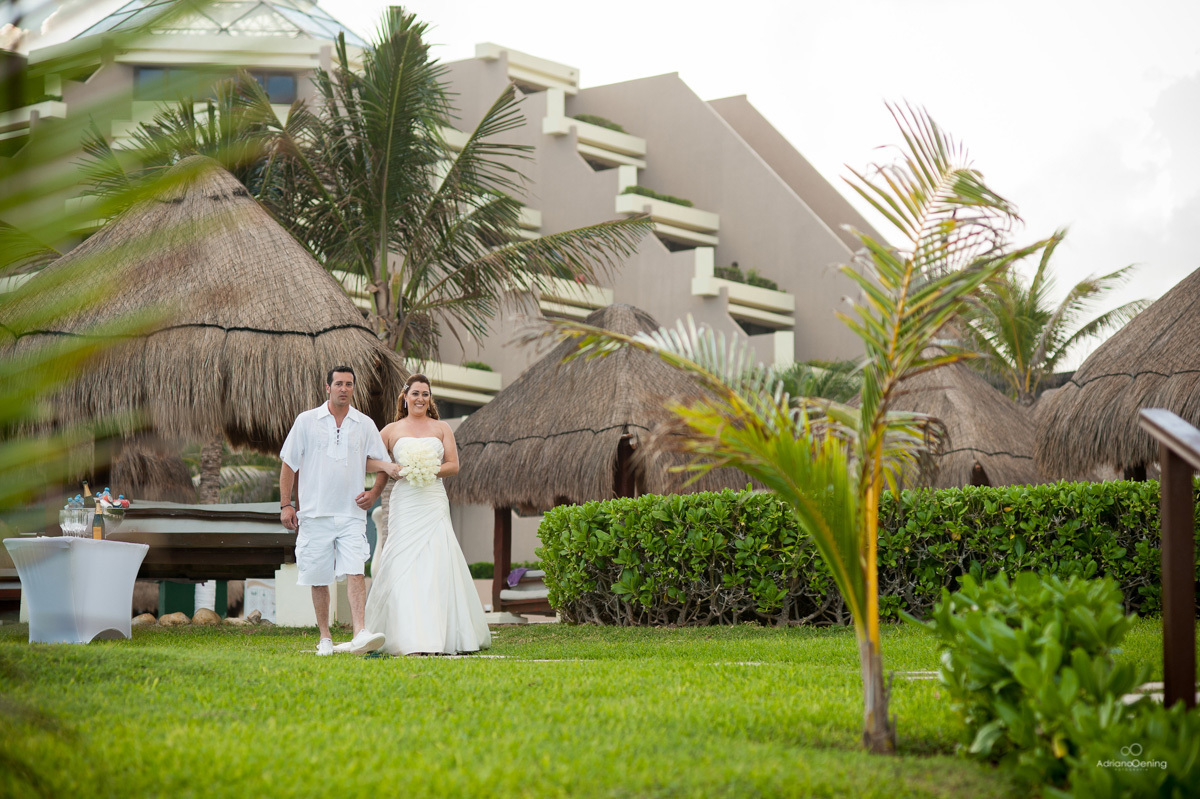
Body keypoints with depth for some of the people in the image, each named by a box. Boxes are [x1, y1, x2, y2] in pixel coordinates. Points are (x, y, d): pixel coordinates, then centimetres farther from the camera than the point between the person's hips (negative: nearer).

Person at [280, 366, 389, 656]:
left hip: (351, 513, 0)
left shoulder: (365, 424, 7)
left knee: (355, 571, -14)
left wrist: (374, 493, 0)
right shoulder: (306, 421, 4)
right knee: (318, 578, 5)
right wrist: (285, 504, -1)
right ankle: (325, 638, 15)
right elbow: (289, 463, 6)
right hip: (315, 513, 0)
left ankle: (360, 633, -24)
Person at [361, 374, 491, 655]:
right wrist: (387, 467, -10)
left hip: (434, 502, 1)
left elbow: (453, 465, 7)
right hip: (404, 503, -1)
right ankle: (409, 639, -9)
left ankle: (438, 637, -4)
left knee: (437, 564, -8)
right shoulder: (392, 430, 11)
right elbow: (364, 461, 9)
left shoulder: (441, 428, 13)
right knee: (405, 566, -9)